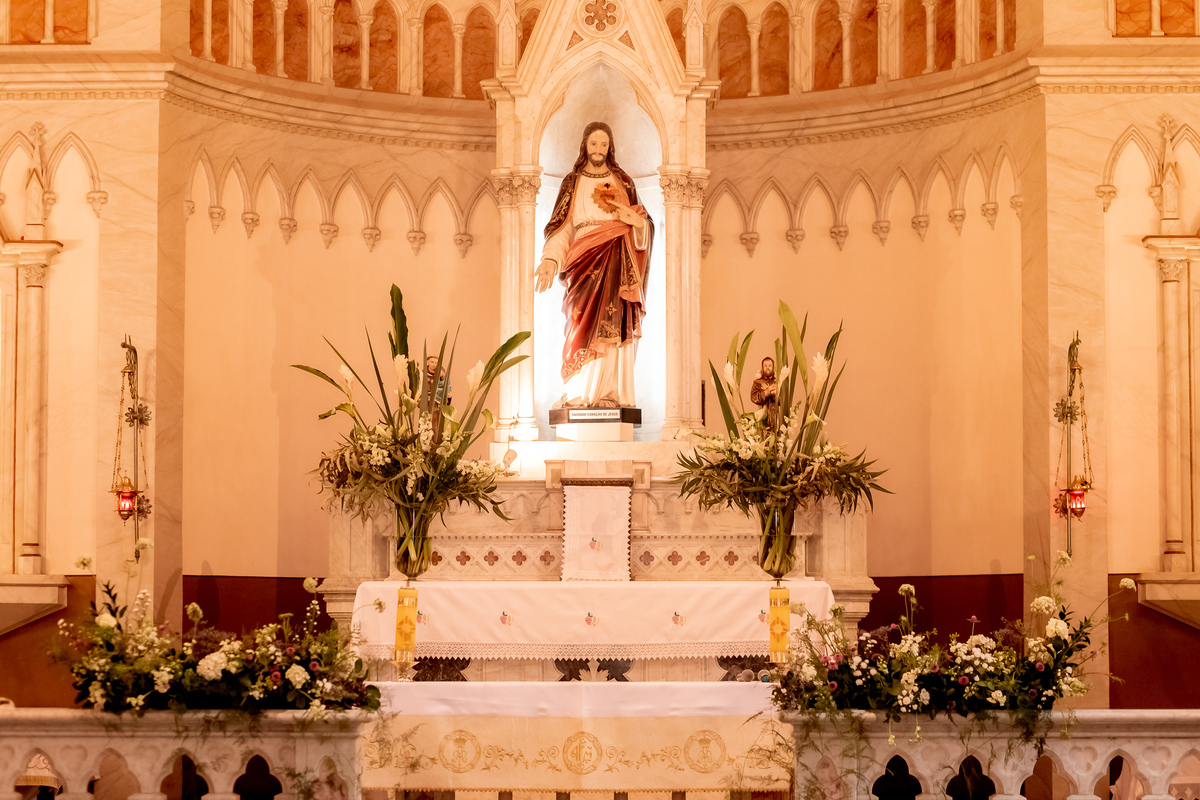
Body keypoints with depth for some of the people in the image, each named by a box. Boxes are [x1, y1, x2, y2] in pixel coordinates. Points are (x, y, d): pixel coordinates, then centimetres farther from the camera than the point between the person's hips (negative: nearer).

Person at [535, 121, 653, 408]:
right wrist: (549, 260, -12)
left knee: (615, 328, -7)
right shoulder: (572, 183, 11)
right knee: (584, 328, -12)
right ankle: (578, 394, -12)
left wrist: (636, 221, -11)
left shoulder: (622, 182, 14)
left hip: (616, 264, 1)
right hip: (584, 263, -1)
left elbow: (643, 225, 13)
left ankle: (612, 393, -8)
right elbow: (562, 228, 4)